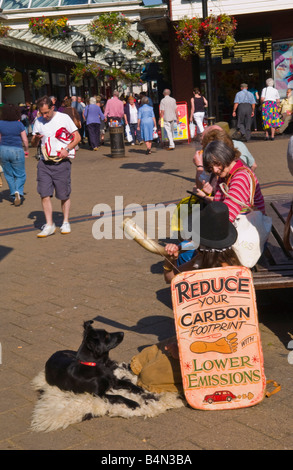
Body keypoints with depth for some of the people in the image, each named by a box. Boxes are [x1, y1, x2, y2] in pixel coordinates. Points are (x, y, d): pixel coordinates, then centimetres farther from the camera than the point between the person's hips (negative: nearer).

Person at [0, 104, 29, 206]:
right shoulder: (19, 124, -7)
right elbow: (25, 140, -6)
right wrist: (26, 150, 10)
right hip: (17, 151, -2)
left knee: (9, 174, 16)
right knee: (20, 174, 8)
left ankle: (14, 195, 16)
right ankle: (18, 191, -16)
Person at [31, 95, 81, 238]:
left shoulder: (63, 118, -2)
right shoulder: (38, 122, 9)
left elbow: (77, 136, -2)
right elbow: (33, 144, 14)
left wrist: (67, 149, -17)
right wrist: (36, 138, -9)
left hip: (61, 162, -3)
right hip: (44, 163, 3)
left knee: (64, 195, 5)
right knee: (44, 194, -5)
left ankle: (65, 223, 19)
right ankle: (49, 225, 2)